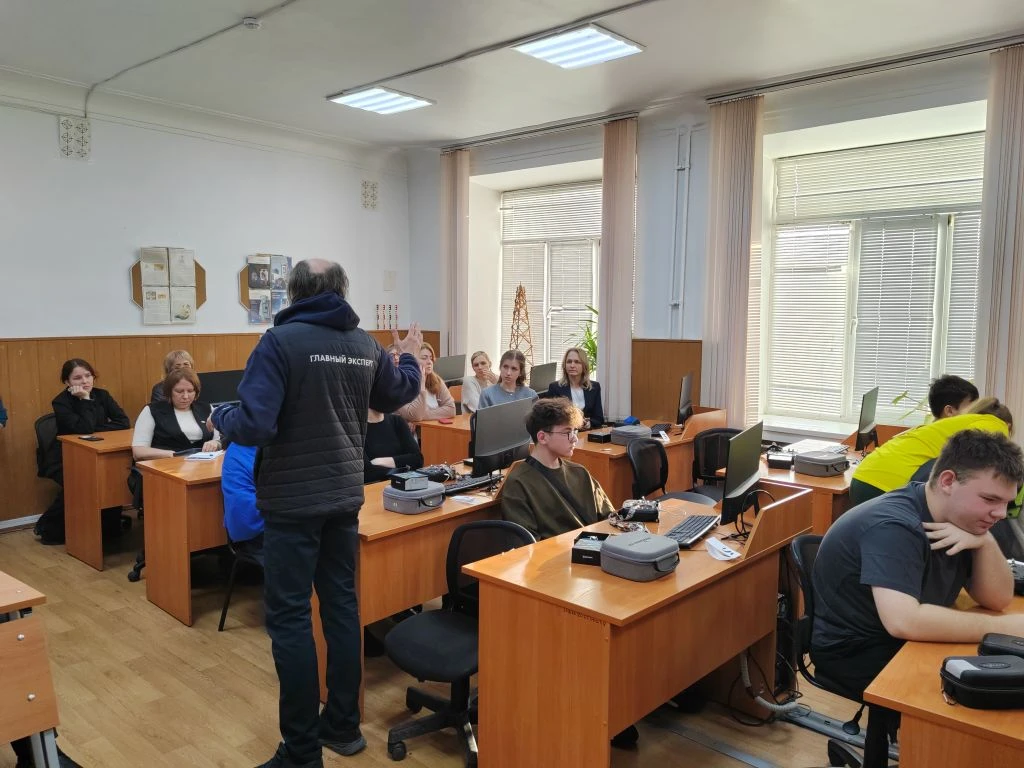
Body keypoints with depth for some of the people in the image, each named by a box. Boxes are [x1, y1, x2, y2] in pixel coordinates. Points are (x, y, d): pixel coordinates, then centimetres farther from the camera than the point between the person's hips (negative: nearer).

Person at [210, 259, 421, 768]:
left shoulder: (280, 341, -14)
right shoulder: (364, 344, 4)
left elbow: (254, 425, -22)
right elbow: (398, 395, 22)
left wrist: (220, 419, -1)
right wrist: (410, 357, 41)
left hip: (293, 500, -6)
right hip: (345, 495, 6)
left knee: (289, 618, 3)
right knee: (341, 603, 15)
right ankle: (343, 726, 27)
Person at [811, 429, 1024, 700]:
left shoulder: (959, 518, 2)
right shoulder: (895, 525, -27)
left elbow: (998, 600, 1)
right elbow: (903, 622, -38)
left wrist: (984, 542, -17)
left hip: (910, 644, 9)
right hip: (859, 657, -9)